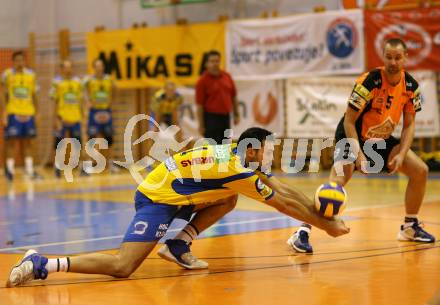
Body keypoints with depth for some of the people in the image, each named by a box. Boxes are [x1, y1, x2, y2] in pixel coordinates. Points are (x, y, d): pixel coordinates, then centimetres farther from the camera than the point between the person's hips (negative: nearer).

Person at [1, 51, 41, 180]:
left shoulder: (31, 75, 9)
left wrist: (36, 112, 13)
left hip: (28, 113, 4)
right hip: (13, 113, -4)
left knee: (28, 142, 7)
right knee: (12, 140, -6)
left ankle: (29, 169, 12)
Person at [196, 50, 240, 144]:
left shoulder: (227, 76, 8)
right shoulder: (203, 81, -9)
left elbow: (233, 97, 16)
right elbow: (199, 105, -10)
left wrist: (236, 114, 13)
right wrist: (201, 125, -13)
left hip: (226, 117, 6)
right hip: (211, 118, -6)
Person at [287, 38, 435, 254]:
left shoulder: (411, 86, -9)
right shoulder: (369, 82, -26)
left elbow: (409, 124, 0)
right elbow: (349, 120, -22)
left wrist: (401, 154, -14)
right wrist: (359, 154, -30)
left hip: (382, 140, 7)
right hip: (353, 137, -6)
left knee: (420, 171, 0)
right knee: (337, 181, -29)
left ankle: (410, 227, 16)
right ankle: (302, 233, -31)